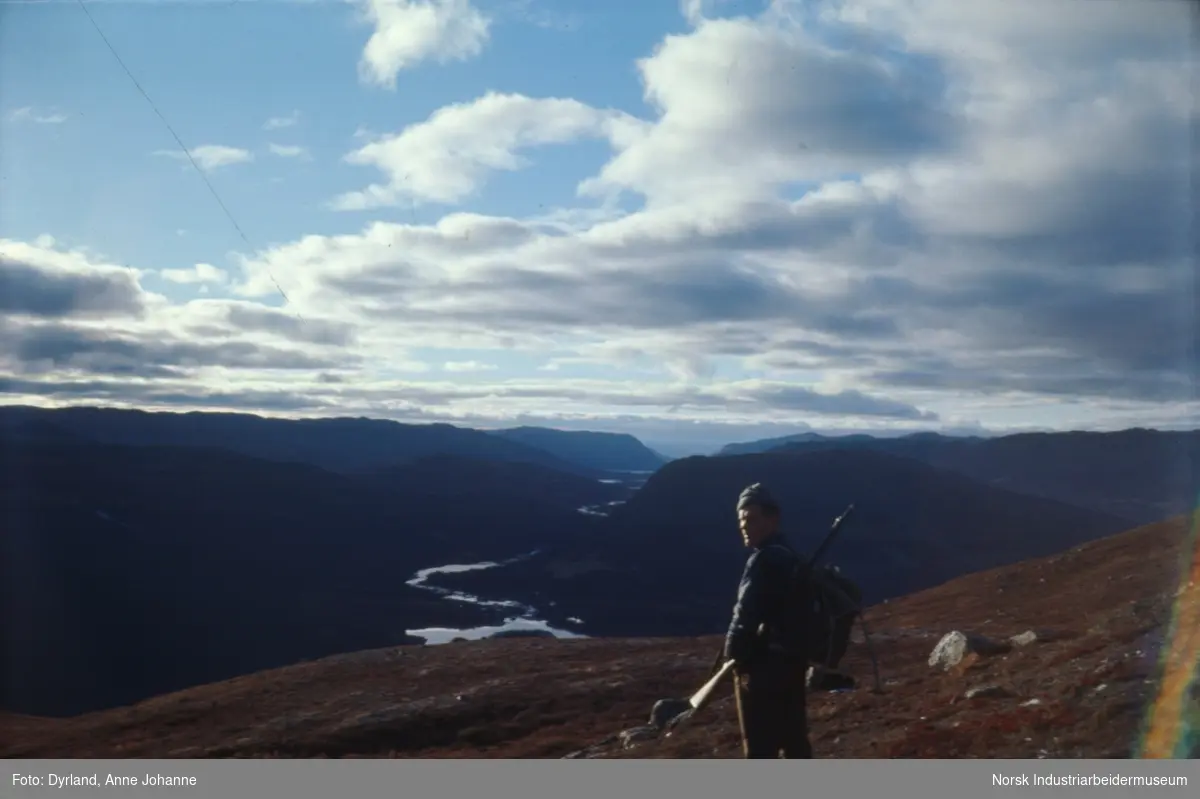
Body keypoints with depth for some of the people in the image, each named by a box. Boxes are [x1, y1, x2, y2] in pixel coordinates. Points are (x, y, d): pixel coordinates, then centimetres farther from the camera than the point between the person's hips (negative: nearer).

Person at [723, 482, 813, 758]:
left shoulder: (764, 560, -16)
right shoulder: (790, 556, 13)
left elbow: (746, 617, -21)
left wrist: (734, 657, -7)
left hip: (765, 664, -10)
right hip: (792, 659, 10)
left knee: (760, 747, -5)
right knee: (794, 740, 15)